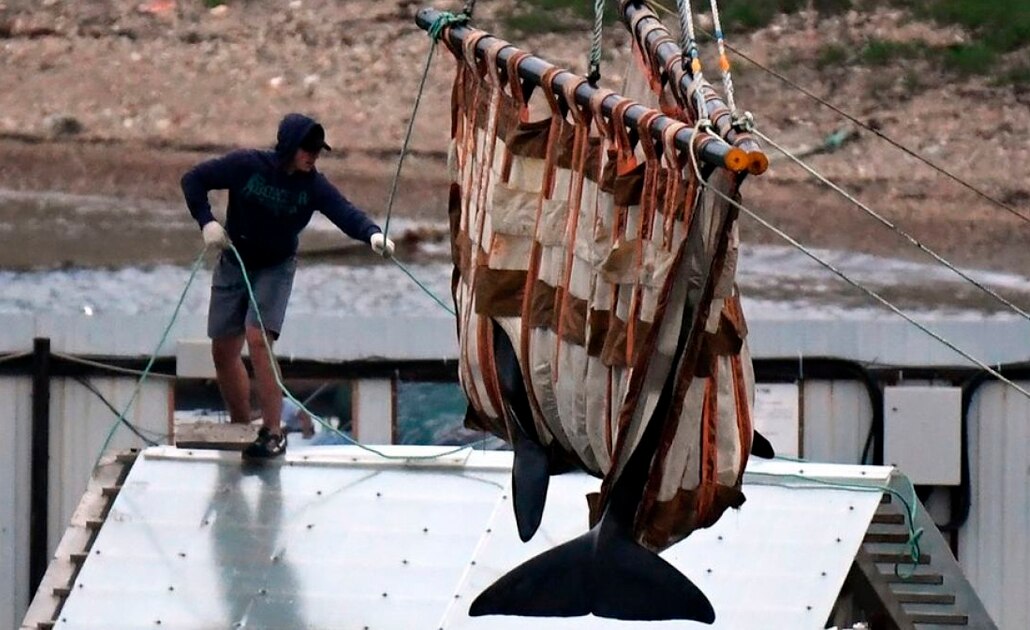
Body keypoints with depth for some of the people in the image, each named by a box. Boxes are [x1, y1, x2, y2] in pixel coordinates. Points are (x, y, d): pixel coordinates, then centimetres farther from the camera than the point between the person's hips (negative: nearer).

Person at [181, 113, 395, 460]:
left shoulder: (313, 185, -15)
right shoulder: (247, 166, -17)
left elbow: (345, 212, -30)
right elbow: (193, 180, -9)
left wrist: (372, 233, -50)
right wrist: (206, 221, -21)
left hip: (276, 269, -2)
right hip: (234, 264, 2)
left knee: (258, 340, -20)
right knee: (223, 350, 5)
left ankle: (273, 432, -16)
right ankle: (241, 427, 22)